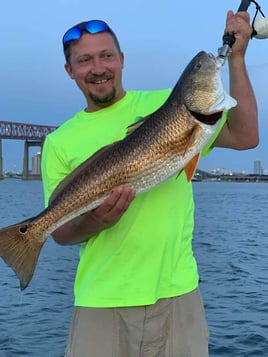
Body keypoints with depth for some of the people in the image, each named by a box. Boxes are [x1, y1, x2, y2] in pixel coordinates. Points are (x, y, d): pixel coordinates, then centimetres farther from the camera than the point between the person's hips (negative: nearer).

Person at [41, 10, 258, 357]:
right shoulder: (59, 142, 5)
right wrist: (92, 222, -17)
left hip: (176, 292, 0)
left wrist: (236, 58, -6)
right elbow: (60, 232, 4)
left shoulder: (169, 103, 4)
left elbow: (244, 137, -3)